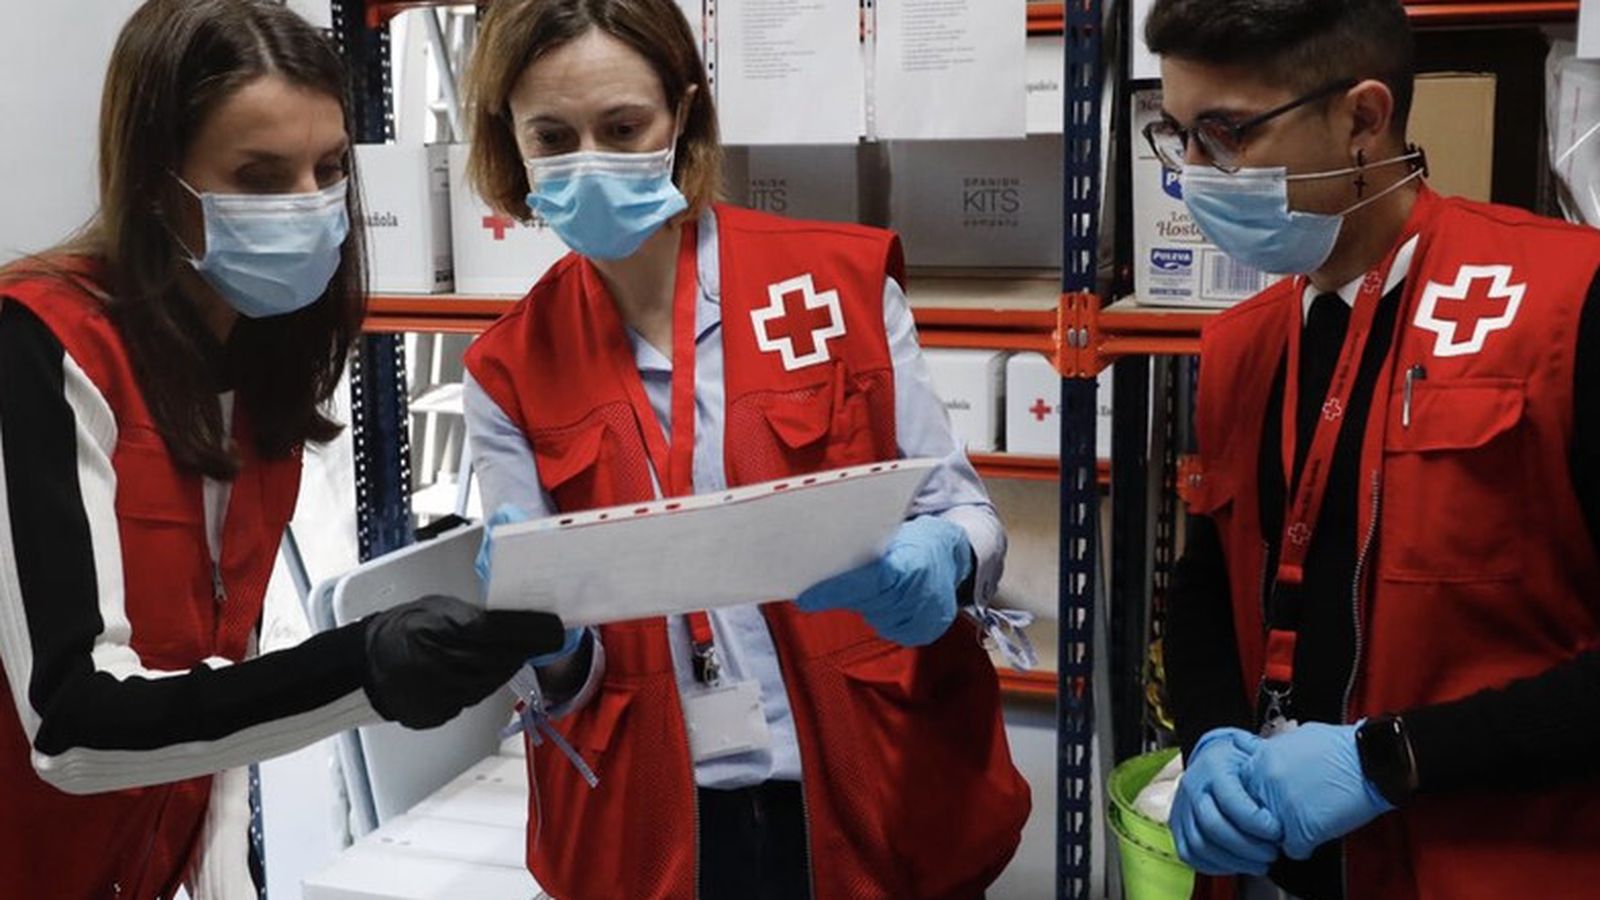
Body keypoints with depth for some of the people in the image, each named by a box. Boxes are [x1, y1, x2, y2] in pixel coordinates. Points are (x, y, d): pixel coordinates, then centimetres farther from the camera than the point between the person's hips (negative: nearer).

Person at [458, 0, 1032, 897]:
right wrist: (546, 637, -22)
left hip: (879, 800, -1)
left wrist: (934, 564, -23)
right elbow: (556, 667, 1)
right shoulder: (509, 372, -1)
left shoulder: (843, 278, -6)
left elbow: (965, 514, -1)